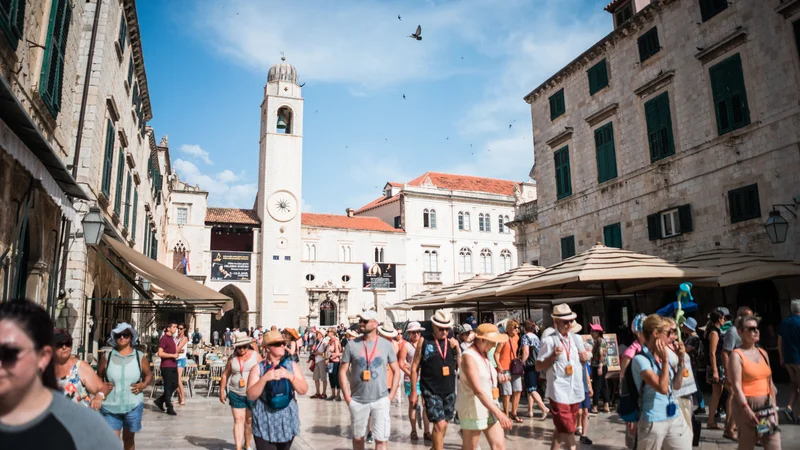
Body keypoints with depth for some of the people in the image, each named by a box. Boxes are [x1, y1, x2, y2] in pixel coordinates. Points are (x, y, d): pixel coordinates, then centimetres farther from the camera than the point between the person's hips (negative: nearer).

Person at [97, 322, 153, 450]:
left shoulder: (140, 357, 0)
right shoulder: (107, 357, 0)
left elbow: (149, 375, 10)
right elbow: (98, 376, 11)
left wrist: (143, 385, -10)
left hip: (133, 406, 1)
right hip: (110, 406, -1)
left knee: (129, 438, 17)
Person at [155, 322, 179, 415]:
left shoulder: (172, 338, 17)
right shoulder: (164, 338, -11)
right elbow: (160, 353, -19)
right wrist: (172, 355, -18)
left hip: (173, 365, 9)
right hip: (166, 366, -9)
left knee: (175, 385, 11)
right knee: (168, 387, -1)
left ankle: (160, 401, 25)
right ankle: (169, 408, 6)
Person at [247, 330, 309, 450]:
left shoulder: (292, 365, 1)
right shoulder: (258, 368, -4)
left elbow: (303, 390, -4)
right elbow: (250, 396, -10)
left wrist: (290, 376, -20)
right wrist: (265, 378, -23)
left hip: (287, 422, 3)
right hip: (264, 424, -2)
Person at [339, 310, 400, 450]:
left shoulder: (386, 344, -1)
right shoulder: (352, 344, -2)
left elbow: (396, 371, 6)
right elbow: (343, 371, 2)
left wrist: (391, 395, 0)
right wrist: (347, 396, -4)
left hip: (381, 400, 0)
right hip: (357, 401, 1)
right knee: (358, 437, 14)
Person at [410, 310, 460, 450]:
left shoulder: (452, 342, 3)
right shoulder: (424, 341, -6)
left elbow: (460, 366, 5)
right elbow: (415, 367, -2)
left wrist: (457, 350, -11)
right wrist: (414, 391, -3)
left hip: (449, 390, 4)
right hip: (431, 391, -4)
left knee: (443, 424, 15)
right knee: (440, 424, -10)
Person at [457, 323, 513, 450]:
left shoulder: (484, 354, 8)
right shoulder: (469, 356, -19)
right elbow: (478, 390, -28)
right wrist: (499, 413, -31)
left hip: (489, 408, 8)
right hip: (473, 410, -8)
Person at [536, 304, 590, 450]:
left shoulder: (576, 339, 8)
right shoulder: (549, 340, -10)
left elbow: (583, 360, 22)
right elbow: (538, 367, -8)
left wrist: (585, 357, -1)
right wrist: (553, 356, -22)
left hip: (575, 391, 6)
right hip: (559, 392, -6)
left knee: (562, 428, 17)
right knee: (568, 430, -5)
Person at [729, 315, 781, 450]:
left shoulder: (763, 353, 12)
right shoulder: (737, 355, -10)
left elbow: (769, 382, 16)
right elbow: (737, 385, -17)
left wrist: (774, 406, 14)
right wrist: (746, 409, -24)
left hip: (767, 405, 7)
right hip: (747, 405, -6)